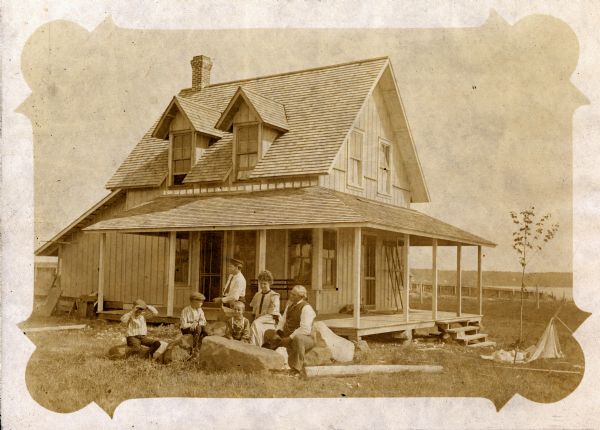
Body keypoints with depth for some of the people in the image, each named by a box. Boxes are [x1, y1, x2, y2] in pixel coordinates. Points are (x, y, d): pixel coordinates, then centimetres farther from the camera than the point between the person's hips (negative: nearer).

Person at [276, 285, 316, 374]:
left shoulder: (306, 308, -18)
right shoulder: (290, 304, 7)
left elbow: (305, 329, -28)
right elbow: (283, 319, 15)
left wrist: (290, 338, -27)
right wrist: (279, 331, -3)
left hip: (306, 339, -9)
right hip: (290, 339, 9)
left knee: (297, 337, -38)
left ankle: (297, 367, -24)